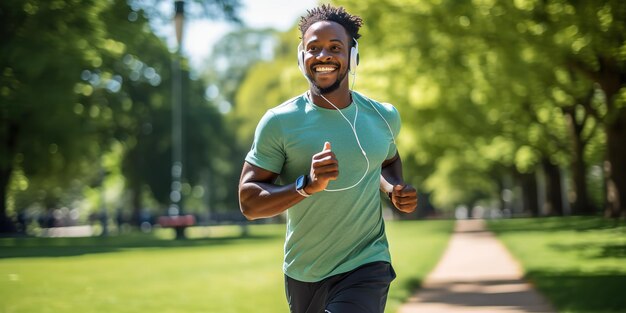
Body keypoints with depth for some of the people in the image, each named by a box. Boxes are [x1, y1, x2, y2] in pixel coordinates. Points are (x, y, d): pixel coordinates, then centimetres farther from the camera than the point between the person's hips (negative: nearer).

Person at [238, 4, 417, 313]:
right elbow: (248, 202, -13)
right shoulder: (279, 122, -10)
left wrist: (396, 189, 1)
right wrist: (306, 185, -28)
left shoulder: (384, 117, 0)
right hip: (302, 274, 0)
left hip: (366, 267, 0)